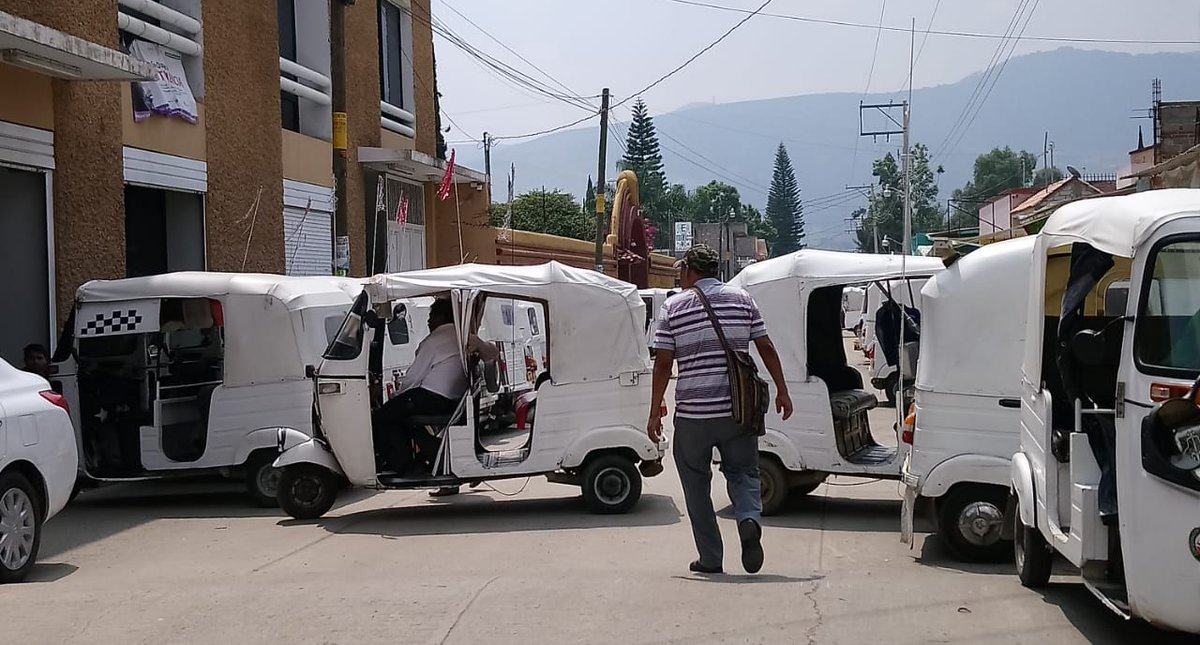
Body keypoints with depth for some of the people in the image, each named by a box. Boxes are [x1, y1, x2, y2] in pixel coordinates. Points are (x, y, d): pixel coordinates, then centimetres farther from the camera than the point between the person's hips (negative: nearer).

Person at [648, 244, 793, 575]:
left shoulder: (674, 306, -1)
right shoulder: (741, 299, 6)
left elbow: (663, 363, -4)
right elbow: (766, 349, 5)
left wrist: (655, 411, 1)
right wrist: (782, 392, 13)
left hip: (693, 413, -2)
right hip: (737, 410, 2)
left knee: (697, 484, 11)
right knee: (742, 472, 16)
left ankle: (710, 559, 11)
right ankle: (749, 519, -15)